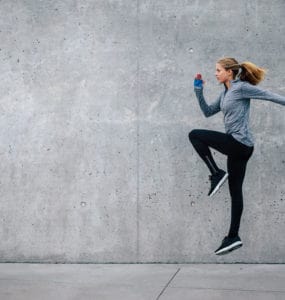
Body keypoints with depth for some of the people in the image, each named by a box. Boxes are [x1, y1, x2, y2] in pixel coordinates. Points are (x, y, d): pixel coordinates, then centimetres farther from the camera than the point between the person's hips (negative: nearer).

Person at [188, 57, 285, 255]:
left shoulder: (241, 87, -7)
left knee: (194, 135, -7)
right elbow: (208, 112, 23)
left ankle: (217, 174, -4)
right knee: (235, 191, 9)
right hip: (238, 147, 9)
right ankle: (233, 237, 14)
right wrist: (198, 91, 16)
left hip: (240, 143, -9)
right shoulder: (225, 94, 18)